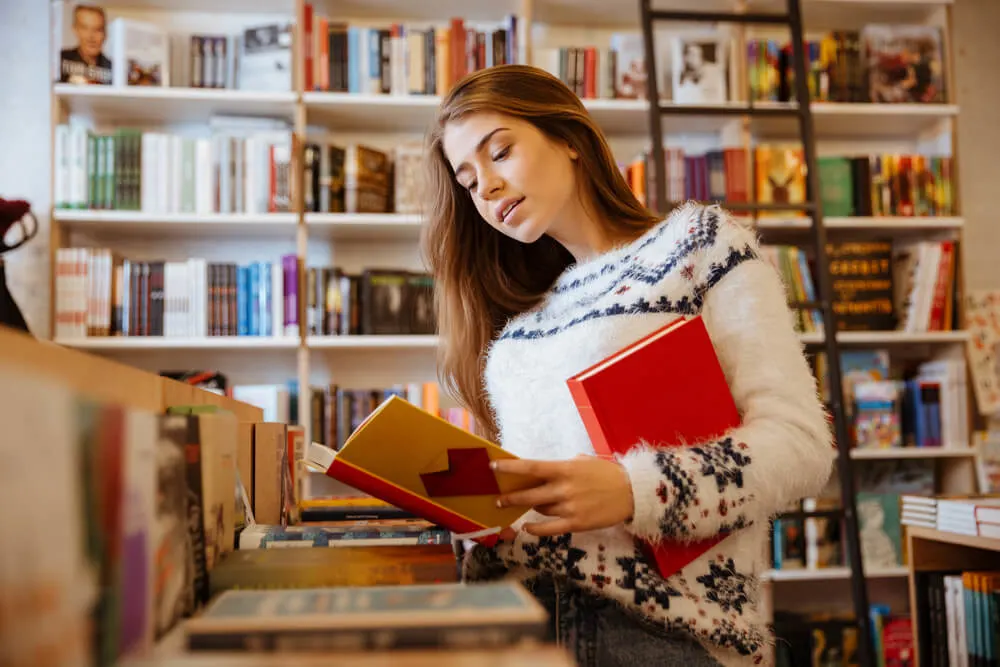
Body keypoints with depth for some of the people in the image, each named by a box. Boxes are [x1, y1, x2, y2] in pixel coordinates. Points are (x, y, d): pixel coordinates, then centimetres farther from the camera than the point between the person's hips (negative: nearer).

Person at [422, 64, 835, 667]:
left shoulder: (700, 240, 4)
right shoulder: (516, 320, 19)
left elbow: (801, 441, -6)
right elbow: (525, 484, 15)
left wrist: (634, 489, -19)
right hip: (515, 612, 4)